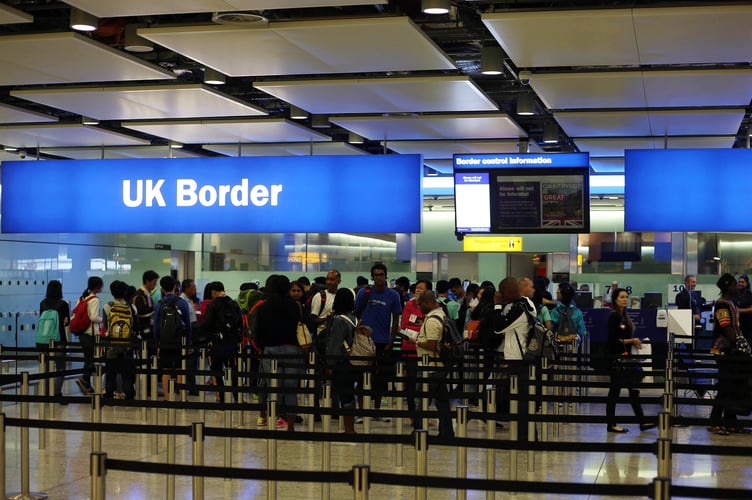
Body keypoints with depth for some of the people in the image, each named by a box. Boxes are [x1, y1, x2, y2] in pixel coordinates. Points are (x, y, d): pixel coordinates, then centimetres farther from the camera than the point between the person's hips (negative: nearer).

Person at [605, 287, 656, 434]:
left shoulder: (624, 316, 14)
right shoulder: (613, 316, -12)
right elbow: (612, 340, -17)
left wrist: (635, 342, 2)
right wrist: (631, 341, -18)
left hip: (625, 357, 9)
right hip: (616, 358, -9)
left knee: (634, 389, 8)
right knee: (614, 390, -1)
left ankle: (642, 422, 11)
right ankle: (611, 424, 6)